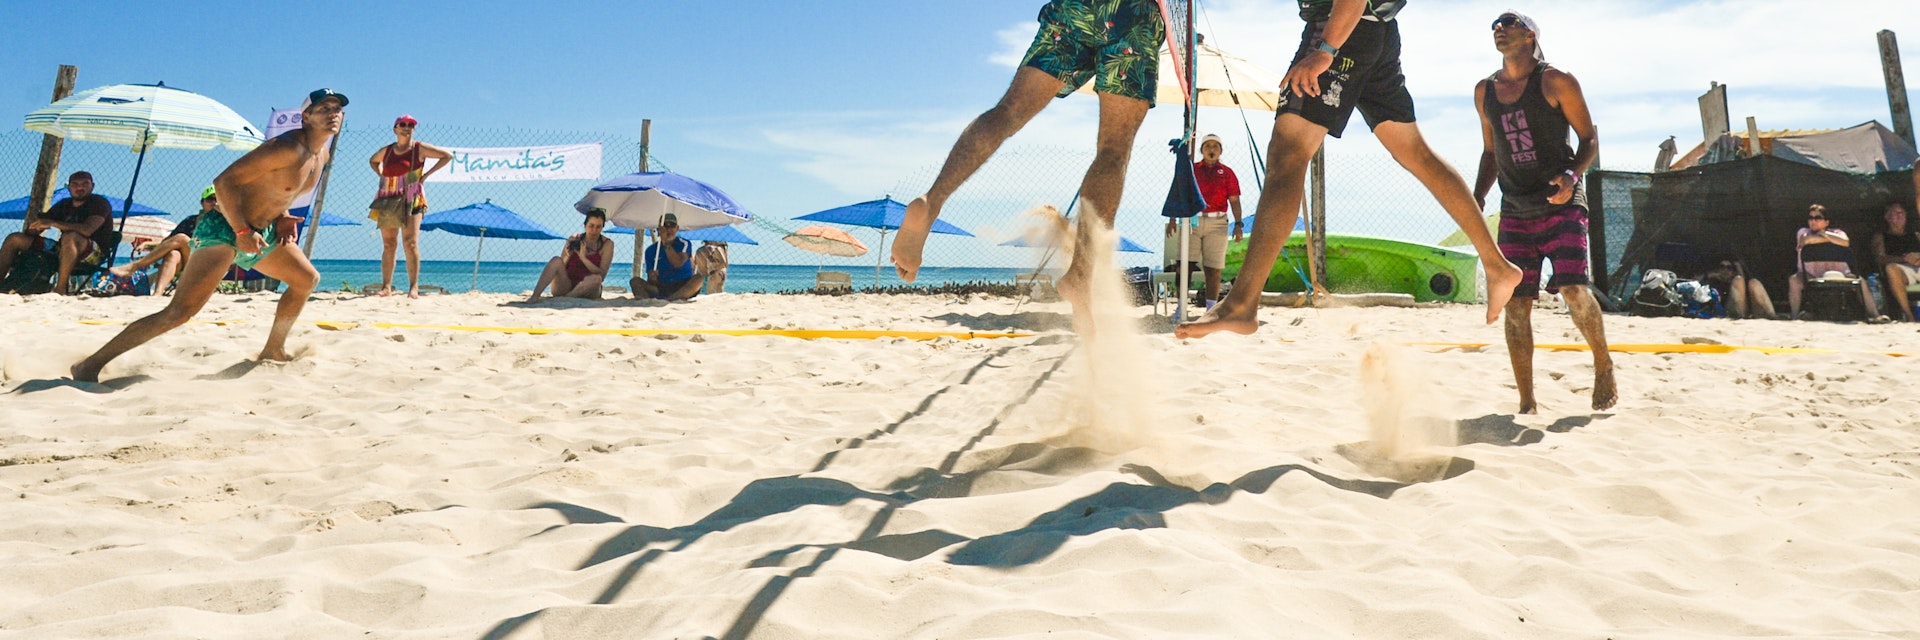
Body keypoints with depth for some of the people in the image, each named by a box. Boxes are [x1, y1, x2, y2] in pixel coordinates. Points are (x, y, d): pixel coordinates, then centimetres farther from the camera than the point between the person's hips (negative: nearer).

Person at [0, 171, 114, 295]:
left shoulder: (99, 202, -3)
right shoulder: (64, 204, 17)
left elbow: (87, 229, -23)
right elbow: (31, 231, 18)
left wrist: (53, 223, -24)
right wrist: (33, 227, -7)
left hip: (94, 253, -8)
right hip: (64, 249, 8)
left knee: (69, 236, -38)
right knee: (14, 238, 3)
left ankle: (60, 289, -38)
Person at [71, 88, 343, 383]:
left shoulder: (322, 154, 6)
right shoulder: (287, 148, -22)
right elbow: (224, 181, -23)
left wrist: (282, 217, 4)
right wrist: (242, 231, -26)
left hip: (263, 232, 9)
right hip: (224, 230, -9)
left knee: (307, 280, 19)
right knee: (179, 312, -14)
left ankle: (274, 349, 31)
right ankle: (91, 364, -4)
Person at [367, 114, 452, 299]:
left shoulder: (419, 149, 0)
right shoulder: (386, 151, 12)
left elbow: (447, 156, -4)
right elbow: (373, 161, 32)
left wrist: (427, 174, -5)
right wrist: (381, 174, 12)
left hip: (410, 200, -4)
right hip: (387, 201, 4)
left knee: (410, 243, -13)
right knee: (388, 244, 4)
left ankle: (414, 287, -14)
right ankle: (386, 286, 6)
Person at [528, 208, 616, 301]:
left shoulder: (607, 244, -2)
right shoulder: (574, 240, 5)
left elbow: (601, 276, -12)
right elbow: (560, 268, 5)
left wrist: (583, 257, -19)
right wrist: (567, 256, -15)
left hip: (586, 290, -2)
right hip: (566, 286, 2)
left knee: (596, 279, -35)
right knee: (556, 261, -24)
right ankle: (534, 296, -36)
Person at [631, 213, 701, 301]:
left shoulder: (684, 244, 3)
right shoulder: (651, 250, 8)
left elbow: (678, 264, -17)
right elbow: (651, 280, 3)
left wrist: (666, 243, -16)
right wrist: (652, 278, -22)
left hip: (683, 288, -2)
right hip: (661, 289, 2)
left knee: (698, 278, -32)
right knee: (635, 281, -17)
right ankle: (645, 298, -50)